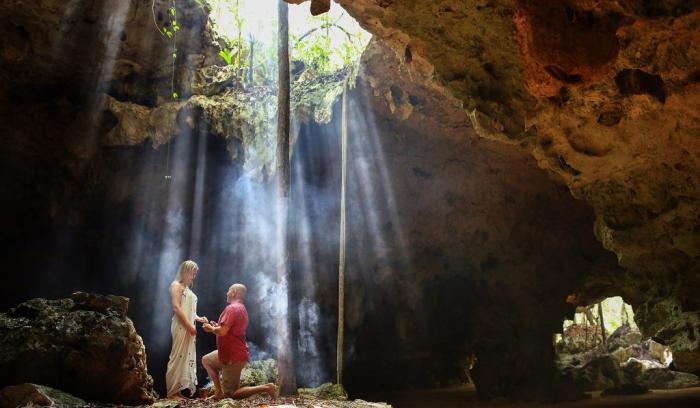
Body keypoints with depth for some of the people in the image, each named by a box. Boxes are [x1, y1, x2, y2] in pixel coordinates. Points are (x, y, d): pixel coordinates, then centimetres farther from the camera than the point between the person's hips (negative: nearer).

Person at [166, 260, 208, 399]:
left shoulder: (187, 289, 22)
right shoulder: (176, 285, -2)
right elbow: (176, 307, -13)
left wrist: (199, 318, 5)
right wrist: (189, 325, -17)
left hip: (188, 327, 9)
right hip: (181, 327, -9)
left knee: (187, 357, 6)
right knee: (178, 357, -9)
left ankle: (179, 390, 10)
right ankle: (172, 392, -6)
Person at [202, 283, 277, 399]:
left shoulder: (231, 308, -19)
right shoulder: (241, 308, 15)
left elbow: (222, 332, -27)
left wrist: (211, 328, -7)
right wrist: (216, 327, 13)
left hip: (233, 357, -10)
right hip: (232, 353, 10)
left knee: (230, 394, -2)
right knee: (206, 360, 23)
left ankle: (266, 387, -9)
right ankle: (219, 391, 17)